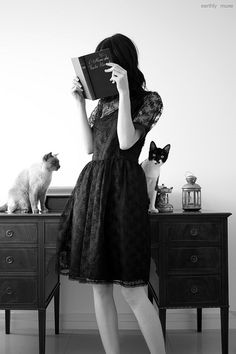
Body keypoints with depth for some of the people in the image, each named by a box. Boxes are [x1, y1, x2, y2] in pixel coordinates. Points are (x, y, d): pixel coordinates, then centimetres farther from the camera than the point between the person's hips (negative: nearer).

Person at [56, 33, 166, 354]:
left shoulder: (148, 100, 2)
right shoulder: (104, 102, 18)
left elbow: (126, 142, -12)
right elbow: (90, 147, 10)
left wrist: (124, 91, -14)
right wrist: (80, 103, 8)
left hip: (122, 188, -6)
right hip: (92, 186, 6)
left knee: (132, 291, -6)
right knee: (100, 287, 7)